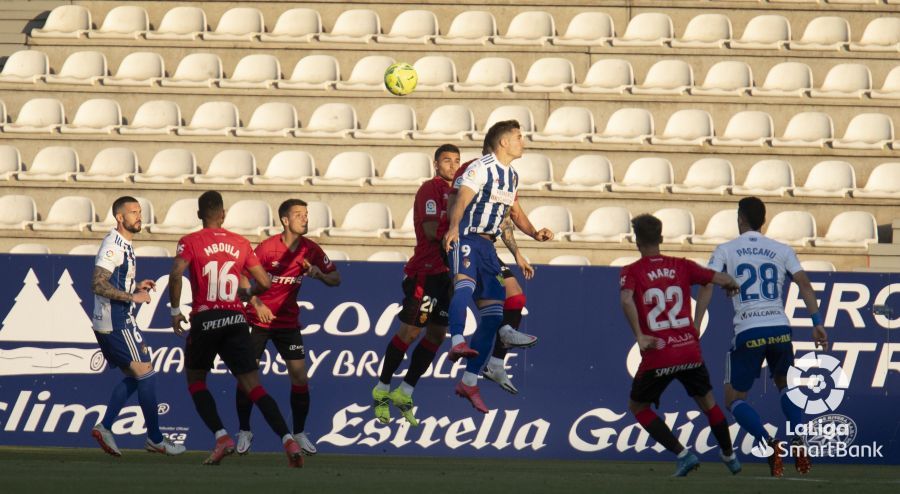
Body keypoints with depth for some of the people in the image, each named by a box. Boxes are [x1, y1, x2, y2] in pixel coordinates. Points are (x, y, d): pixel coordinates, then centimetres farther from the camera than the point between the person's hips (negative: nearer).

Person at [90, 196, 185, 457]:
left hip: (116, 321, 10)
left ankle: (104, 427, 7)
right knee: (146, 374, -5)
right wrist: (132, 297, -22)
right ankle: (155, 439, 2)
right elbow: (98, 285, -24)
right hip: (116, 324, -10)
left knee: (133, 377, 13)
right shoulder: (112, 245, -16)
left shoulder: (124, 245, 16)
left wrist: (137, 287, 12)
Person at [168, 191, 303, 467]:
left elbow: (176, 275, -15)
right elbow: (264, 283, 11)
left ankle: (221, 437, -1)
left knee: (195, 380, 17)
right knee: (253, 385, 0)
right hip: (236, 319, 3)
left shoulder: (190, 242, 1)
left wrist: (175, 311, -5)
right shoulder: (241, 243, 10)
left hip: (205, 319, -3)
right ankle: (288, 439, -17)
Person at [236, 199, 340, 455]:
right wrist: (256, 304, -23)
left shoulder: (311, 250, -4)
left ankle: (299, 433, 8)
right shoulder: (268, 247, -14)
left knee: (300, 377, -5)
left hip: (288, 321, 3)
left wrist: (318, 273, -18)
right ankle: (244, 431, 11)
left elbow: (335, 279, 3)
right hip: (259, 319, -3)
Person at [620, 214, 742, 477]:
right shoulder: (682, 266, 7)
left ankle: (682, 454, 3)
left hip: (657, 356, -3)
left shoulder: (631, 272, 0)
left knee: (638, 407, 16)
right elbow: (724, 280, 6)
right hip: (690, 351, 3)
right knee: (707, 401, 24)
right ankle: (729, 455, 35)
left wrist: (639, 336, -25)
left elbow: (626, 300, -21)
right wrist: (731, 286, 29)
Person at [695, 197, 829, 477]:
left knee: (734, 399, 9)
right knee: (786, 385, 27)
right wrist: (817, 322, 0)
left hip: (748, 333, -3)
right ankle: (799, 443, 5)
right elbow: (804, 284, 2)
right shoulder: (782, 251, 12)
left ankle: (768, 444, -17)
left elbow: (707, 287, -4)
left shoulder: (725, 251, 6)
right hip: (780, 328, 3)